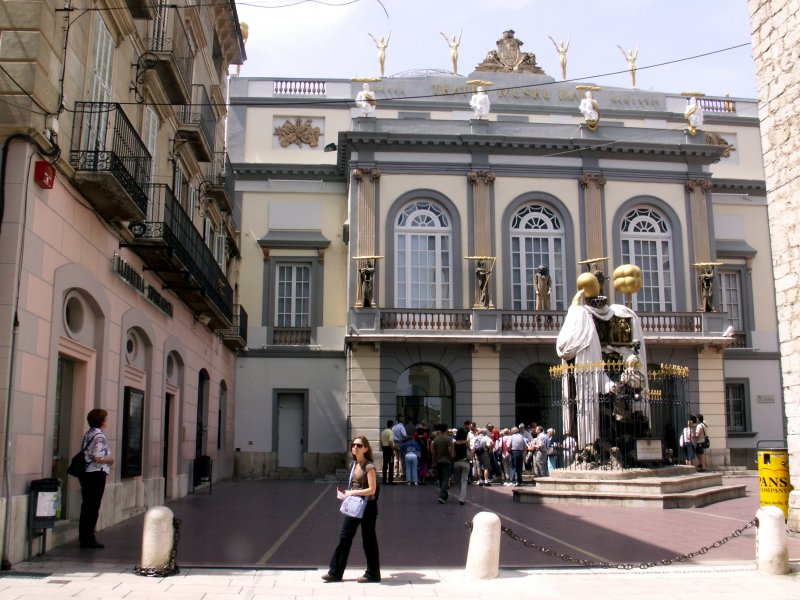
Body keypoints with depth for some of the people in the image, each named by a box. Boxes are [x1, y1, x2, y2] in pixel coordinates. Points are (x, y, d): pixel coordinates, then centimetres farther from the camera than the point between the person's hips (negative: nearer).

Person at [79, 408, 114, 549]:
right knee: (94, 507, -3)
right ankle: (88, 539, 0)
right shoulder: (99, 436, -16)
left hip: (86, 473, 9)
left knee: (86, 505, 16)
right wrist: (110, 460, -5)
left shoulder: (88, 434, 12)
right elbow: (98, 458, -22)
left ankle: (83, 536, 24)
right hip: (96, 473, -9)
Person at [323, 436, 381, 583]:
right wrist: (347, 493, 3)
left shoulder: (369, 467, -14)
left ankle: (373, 574, 15)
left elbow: (371, 490, -18)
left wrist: (353, 492, -19)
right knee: (344, 537, 8)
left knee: (368, 540, 2)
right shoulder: (354, 464, 10)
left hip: (367, 506, -8)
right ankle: (335, 572, 15)